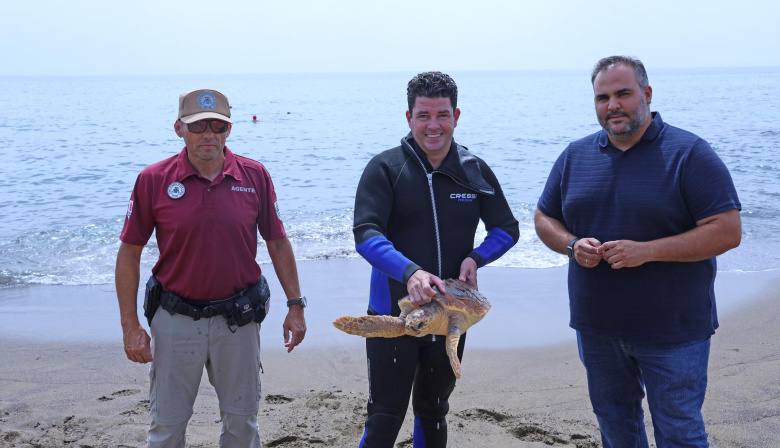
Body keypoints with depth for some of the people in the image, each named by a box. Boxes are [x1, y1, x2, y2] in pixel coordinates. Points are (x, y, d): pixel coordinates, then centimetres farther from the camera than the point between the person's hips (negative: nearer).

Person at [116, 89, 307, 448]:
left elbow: (277, 242, 4)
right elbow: (129, 252, -2)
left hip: (237, 319, 1)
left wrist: (295, 305, 3)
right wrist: (130, 325, -5)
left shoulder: (254, 175, -4)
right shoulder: (153, 180, -8)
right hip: (176, 320, -1)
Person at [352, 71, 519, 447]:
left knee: (433, 413, 20)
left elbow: (506, 228, 9)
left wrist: (476, 257, -12)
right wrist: (410, 272, -35)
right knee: (385, 417, 0)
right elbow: (365, 234, -19)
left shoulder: (475, 170, 2)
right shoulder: (385, 168, -9)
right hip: (393, 313, -3)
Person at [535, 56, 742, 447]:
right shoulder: (575, 156, 5)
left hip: (672, 333, -5)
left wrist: (646, 251, -24)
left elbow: (728, 231, -16)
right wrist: (573, 245, -10)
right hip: (597, 327, 5)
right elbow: (544, 218, 13)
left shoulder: (689, 153, -10)